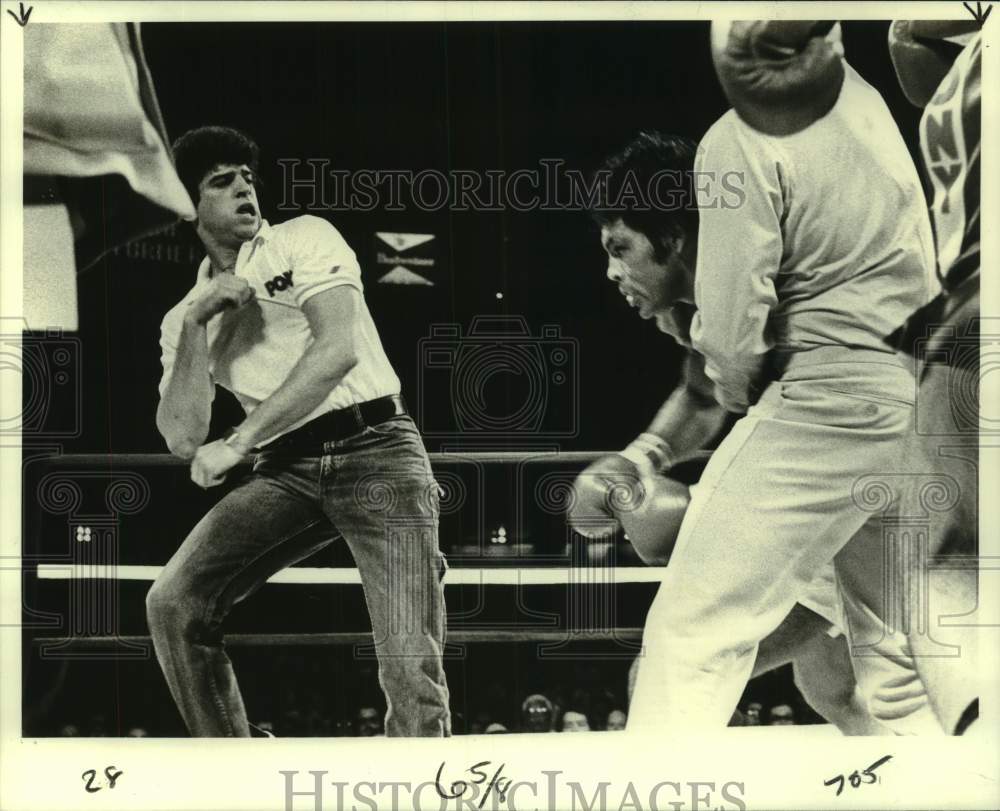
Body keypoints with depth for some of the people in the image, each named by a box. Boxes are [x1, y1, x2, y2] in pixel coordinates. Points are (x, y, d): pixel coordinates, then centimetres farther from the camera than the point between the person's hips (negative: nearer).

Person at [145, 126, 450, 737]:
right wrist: (195, 326, -6)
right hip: (287, 471, 4)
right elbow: (184, 440, 4)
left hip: (376, 450, -4)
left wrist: (238, 443, -19)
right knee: (174, 603, -15)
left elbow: (338, 350, -14)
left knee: (412, 669, -17)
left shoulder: (304, 239, 4)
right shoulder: (184, 316, 15)